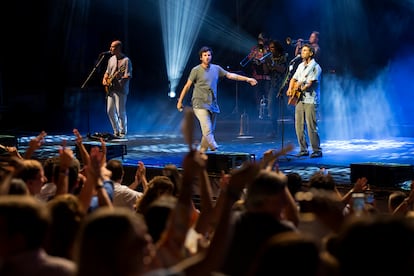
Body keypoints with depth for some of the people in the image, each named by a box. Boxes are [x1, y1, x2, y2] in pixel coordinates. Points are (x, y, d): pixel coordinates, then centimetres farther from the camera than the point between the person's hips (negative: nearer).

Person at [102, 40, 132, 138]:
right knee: (110, 111, 7)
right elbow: (107, 72, 25)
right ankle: (116, 131, 18)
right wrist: (104, 79, 7)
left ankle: (123, 132, 5)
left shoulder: (126, 60, -9)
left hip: (120, 90, -7)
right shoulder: (111, 59, 14)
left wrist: (121, 78, -32)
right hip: (110, 89, 7)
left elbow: (128, 76, -14)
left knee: (120, 112, -6)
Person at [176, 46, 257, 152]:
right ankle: (215, 150, -28)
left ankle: (201, 152, 17)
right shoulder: (196, 70, -3)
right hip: (200, 104, -6)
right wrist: (180, 101, -3)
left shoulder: (216, 68, 10)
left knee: (210, 131, 7)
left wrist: (247, 79, 14)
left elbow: (230, 75, 16)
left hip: (213, 105, 6)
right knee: (207, 130, -19)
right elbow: (187, 86, -1)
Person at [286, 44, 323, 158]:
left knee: (311, 126, -9)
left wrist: (301, 87, -25)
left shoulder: (315, 67, -6)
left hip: (310, 100, -7)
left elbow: (310, 83, -15)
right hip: (299, 99, 7)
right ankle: (303, 150, 11)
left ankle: (317, 151, -3)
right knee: (299, 126, 4)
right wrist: (290, 89, 5)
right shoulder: (301, 66, 18)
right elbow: (293, 79, 23)